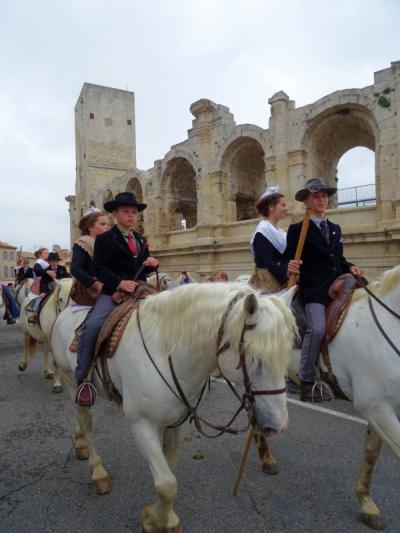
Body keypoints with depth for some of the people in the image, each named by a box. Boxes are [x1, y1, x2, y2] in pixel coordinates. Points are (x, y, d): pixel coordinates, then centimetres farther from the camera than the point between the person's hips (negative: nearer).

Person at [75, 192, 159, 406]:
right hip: (113, 293, -5)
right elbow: (99, 268, -8)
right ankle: (82, 379, -14)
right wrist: (119, 283, -24)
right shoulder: (104, 239, 3)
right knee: (92, 325, -29)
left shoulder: (141, 240, 21)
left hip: (139, 292, 6)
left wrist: (153, 263, -1)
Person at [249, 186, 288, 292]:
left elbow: (284, 258, 15)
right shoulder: (262, 231, -11)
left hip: (280, 281, 8)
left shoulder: (279, 231, 15)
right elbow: (268, 263, -19)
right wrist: (287, 279, -22)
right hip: (267, 282, -8)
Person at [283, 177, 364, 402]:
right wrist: (290, 266, -26)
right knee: (317, 329, -24)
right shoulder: (297, 229, 2)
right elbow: (288, 259, -4)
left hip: (337, 288, 7)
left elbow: (339, 259, 23)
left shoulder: (336, 228, 21)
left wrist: (350, 267, 4)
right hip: (313, 290, -6)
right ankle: (306, 381, -6)